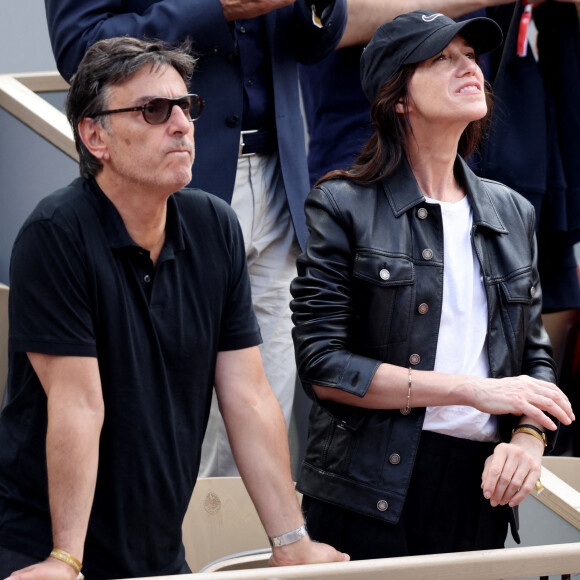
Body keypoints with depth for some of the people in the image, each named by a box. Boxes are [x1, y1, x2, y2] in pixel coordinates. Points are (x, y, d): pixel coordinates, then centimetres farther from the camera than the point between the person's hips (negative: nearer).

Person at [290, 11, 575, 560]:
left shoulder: (512, 213, 14)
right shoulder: (343, 206, -2)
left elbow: (534, 356, 16)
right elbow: (323, 368, -10)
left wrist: (527, 438, -6)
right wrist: (475, 391, -14)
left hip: (479, 491, 4)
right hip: (370, 496, -4)